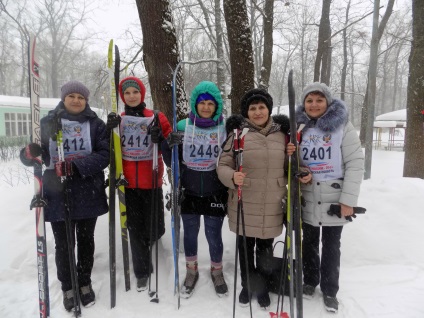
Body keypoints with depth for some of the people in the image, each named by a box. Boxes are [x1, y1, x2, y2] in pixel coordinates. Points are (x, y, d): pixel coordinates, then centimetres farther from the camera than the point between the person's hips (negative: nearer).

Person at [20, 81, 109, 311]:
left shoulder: (96, 124, 0)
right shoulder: (47, 123, 2)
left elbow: (104, 154, -9)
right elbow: (31, 154, 1)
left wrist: (76, 165, -23)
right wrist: (30, 153, -23)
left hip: (88, 195, 0)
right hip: (57, 194, 0)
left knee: (86, 241, 15)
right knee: (63, 244, 10)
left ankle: (84, 283, 34)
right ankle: (67, 287, 30)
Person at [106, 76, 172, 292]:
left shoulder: (156, 117, 0)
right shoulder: (117, 120, 7)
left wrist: (159, 138, -19)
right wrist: (109, 131, -10)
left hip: (152, 182, -1)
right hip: (128, 183, 2)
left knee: (155, 229, 6)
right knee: (135, 230, 9)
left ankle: (150, 237, 42)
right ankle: (142, 273, 25)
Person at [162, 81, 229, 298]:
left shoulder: (225, 128, -5)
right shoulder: (183, 126, -4)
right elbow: (171, 157, 6)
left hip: (215, 193, -1)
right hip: (189, 192, 1)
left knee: (214, 236, 9)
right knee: (190, 233, 15)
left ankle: (217, 272, 36)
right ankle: (191, 271, 40)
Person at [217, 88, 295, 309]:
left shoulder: (281, 134, 7)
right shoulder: (238, 133, -4)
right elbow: (223, 165, -5)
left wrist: (292, 156, -5)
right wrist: (232, 177, -25)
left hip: (272, 206, 2)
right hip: (245, 205, -2)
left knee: (265, 248, 16)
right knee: (245, 247, 15)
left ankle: (262, 288, 39)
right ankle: (247, 285, 39)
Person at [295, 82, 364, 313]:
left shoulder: (342, 126, -7)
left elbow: (355, 163, -9)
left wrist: (349, 199, -14)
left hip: (334, 200, -2)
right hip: (307, 200, 3)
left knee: (331, 246, 11)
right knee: (309, 243, 17)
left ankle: (329, 290, 30)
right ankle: (310, 281, 38)